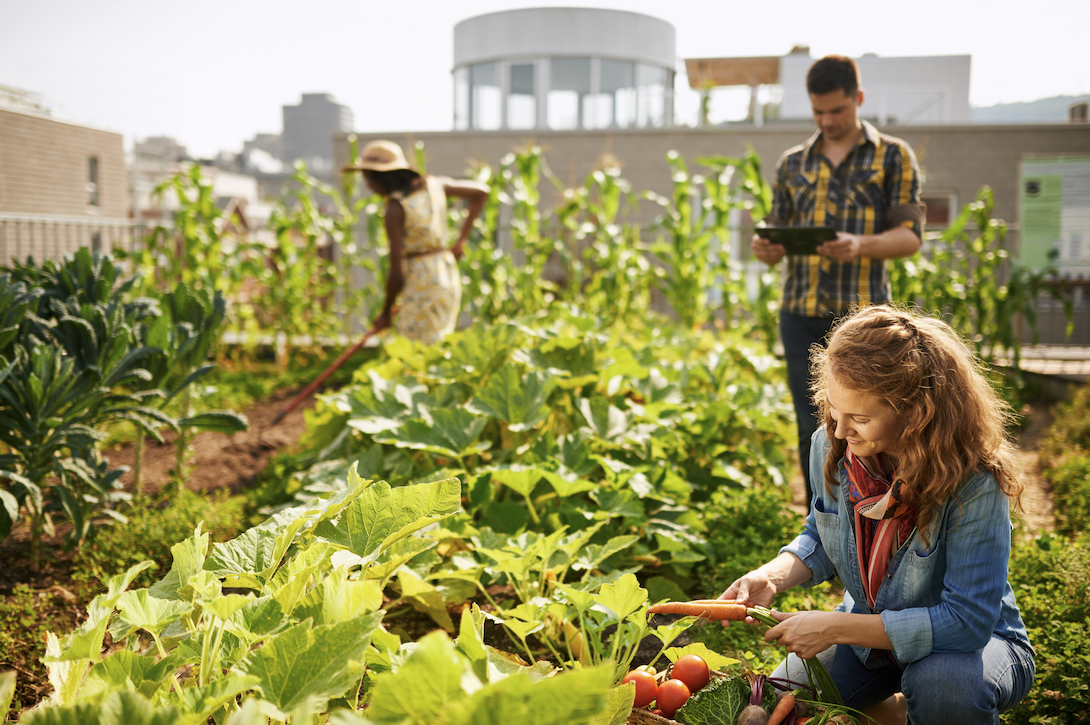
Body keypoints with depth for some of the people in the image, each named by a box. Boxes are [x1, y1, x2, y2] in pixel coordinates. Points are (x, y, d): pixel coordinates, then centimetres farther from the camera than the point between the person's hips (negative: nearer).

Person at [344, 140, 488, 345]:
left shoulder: (395, 209, -15)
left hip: (421, 286, -8)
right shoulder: (434, 185, 3)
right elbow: (481, 191, 16)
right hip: (449, 278, 8)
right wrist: (462, 239, 16)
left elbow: (397, 274, -14)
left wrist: (385, 312, 2)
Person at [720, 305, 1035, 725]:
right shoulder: (831, 447, -14)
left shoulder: (974, 483, -31)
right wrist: (770, 578, -16)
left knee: (941, 686, -39)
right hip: (869, 626, 5)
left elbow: (967, 620, -31)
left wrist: (835, 628, -31)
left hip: (973, 639, -5)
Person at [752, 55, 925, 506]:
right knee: (813, 432, 7)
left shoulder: (893, 156, 6)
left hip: (862, 315, -3)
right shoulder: (793, 163, 16)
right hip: (801, 314, 3)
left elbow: (910, 235, 0)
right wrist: (767, 250, -7)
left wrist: (861, 245, -21)